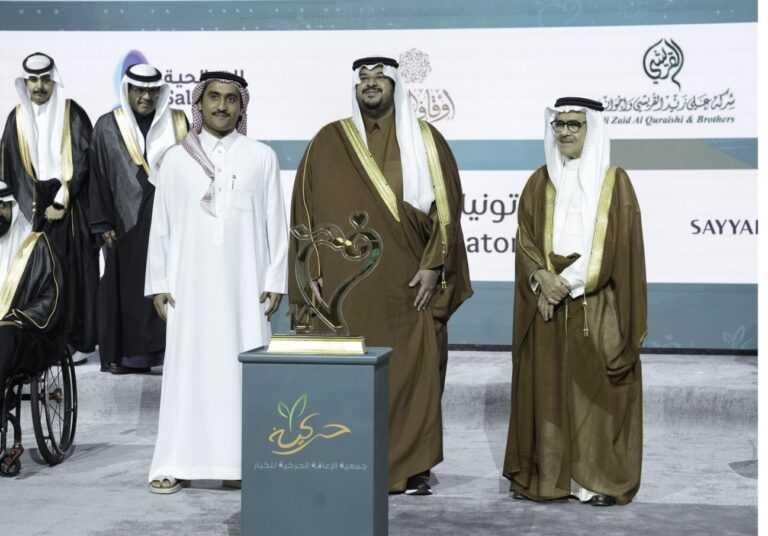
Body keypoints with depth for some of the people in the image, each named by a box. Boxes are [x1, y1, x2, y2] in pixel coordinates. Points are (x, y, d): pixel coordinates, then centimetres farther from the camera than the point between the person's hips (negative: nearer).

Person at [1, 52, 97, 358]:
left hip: (72, 205, -2)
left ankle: (77, 340, 0)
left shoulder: (72, 114, -1)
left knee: (74, 271, -4)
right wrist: (32, 207, -2)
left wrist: (61, 202, -11)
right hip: (34, 205, 2)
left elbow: (82, 161, -5)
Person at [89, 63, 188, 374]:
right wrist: (103, 224, -1)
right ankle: (130, 354, 8)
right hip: (127, 220, 0)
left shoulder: (176, 124, 7)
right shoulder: (107, 127, 5)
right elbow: (98, 177, 5)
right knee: (129, 286, 2)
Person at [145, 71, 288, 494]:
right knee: (187, 366, 0)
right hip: (190, 284, 1)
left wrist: (275, 280, -1)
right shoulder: (176, 159, 7)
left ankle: (238, 460, 5)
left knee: (242, 367, -2)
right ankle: (178, 463, 5)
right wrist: (158, 283, 2)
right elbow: (161, 226, 8)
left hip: (244, 284, 0)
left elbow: (276, 222, 4)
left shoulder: (261, 157, 5)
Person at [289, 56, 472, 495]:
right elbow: (306, 207, 7)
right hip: (344, 283, 0)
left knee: (413, 371, -3)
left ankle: (414, 467, 7)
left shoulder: (425, 140, 7)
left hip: (407, 282, 0)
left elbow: (447, 204, 3)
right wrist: (312, 270, 0)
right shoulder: (329, 141, 8)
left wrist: (432, 265, -5)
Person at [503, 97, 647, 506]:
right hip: (547, 304, 3)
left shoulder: (615, 182, 0)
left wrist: (569, 282, -14)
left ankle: (598, 479, 4)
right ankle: (545, 475, 11)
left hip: (596, 307, -3)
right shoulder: (539, 182, 10)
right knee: (546, 388, 4)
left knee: (594, 389, -2)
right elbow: (525, 239, 5)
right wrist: (543, 278, -14)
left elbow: (619, 245, -7)